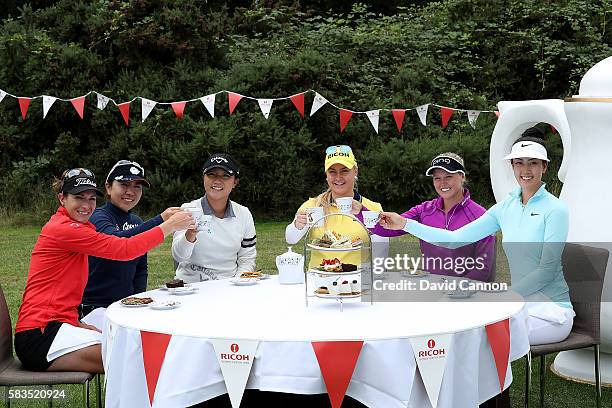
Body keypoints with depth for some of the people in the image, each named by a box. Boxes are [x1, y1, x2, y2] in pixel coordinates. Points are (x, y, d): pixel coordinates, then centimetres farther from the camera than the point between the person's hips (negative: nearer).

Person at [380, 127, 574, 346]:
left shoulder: (555, 209, -10)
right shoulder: (506, 207, 8)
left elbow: (546, 270, -14)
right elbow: (456, 239, 4)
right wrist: (405, 224, -1)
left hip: (551, 310, -5)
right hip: (521, 303, 5)